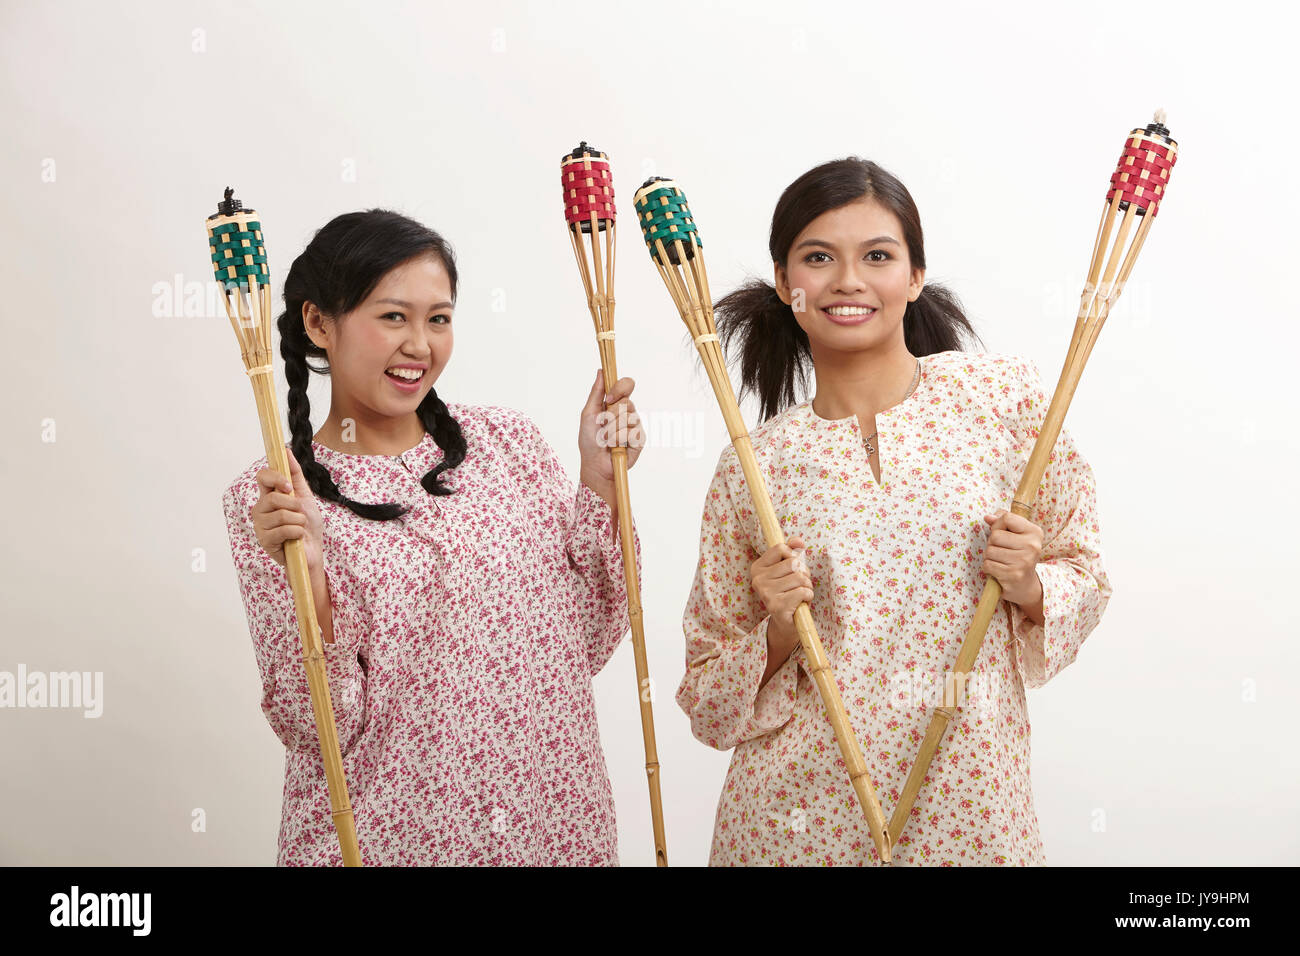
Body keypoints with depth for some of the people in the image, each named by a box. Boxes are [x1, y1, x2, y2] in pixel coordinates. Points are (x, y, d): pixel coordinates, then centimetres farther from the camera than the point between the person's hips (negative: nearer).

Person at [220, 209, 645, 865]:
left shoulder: (507, 439, -1)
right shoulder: (268, 499, -8)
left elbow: (588, 643, 0)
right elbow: (317, 731, -11)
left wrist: (598, 482, -8)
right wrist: (308, 577, -24)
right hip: (383, 836, -3)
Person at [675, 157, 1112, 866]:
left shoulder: (1003, 394, -4)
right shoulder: (751, 467, -3)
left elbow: (1082, 573, 8)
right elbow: (711, 704, 3)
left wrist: (1030, 588, -13)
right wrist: (778, 634, -16)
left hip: (967, 808, 0)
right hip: (798, 813, 0)